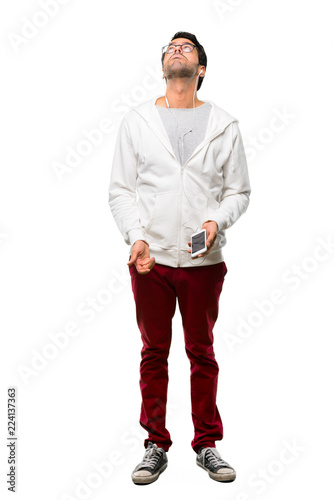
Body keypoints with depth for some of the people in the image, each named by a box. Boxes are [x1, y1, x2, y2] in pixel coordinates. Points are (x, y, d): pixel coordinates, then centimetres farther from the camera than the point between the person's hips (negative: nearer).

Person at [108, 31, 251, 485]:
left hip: (204, 260, 0)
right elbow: (120, 190, 3)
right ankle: (156, 446, 23)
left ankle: (207, 445, 25)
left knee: (202, 353, 10)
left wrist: (217, 221, -12)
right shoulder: (136, 121, 5)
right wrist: (136, 237, -12)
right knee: (154, 353, 8)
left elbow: (239, 190, 7)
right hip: (150, 259, 0)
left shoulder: (224, 124, 6)